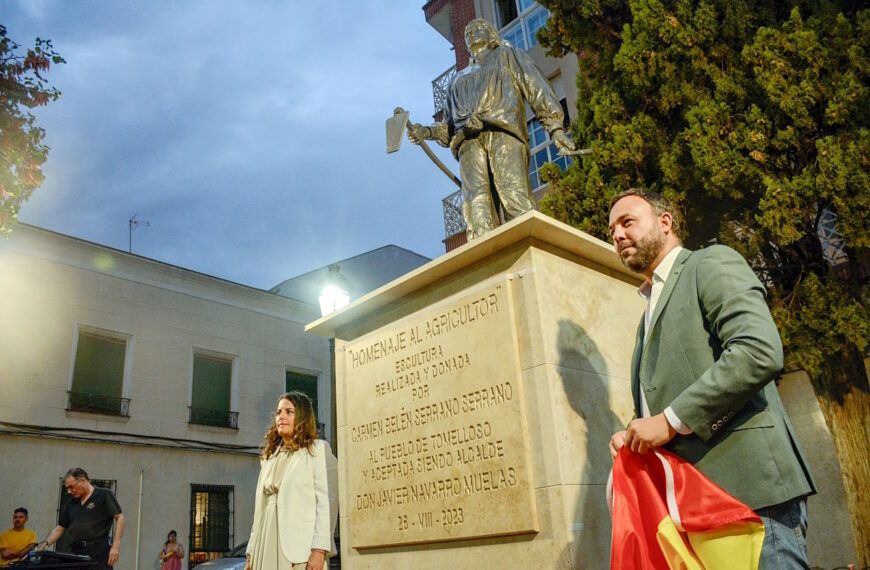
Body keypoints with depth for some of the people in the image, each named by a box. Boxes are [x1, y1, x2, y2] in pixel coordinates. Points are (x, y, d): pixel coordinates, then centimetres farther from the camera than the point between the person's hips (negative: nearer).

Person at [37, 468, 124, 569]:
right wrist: (45, 543, 4)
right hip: (76, 555, 6)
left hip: (99, 554, -6)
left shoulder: (104, 495, -1)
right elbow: (59, 528, 22)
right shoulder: (72, 504, 19)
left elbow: (119, 518, -7)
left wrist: (116, 546, -15)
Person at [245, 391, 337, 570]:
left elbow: (326, 502, -7)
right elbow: (259, 509, 18)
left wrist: (319, 550, -16)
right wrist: (251, 555, 12)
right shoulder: (269, 458, 20)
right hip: (267, 547, 5)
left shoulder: (318, 449, 2)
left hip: (298, 548, -5)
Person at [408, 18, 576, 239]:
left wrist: (555, 126, -2)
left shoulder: (507, 55, 29)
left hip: (503, 129, -3)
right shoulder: (459, 78, 40)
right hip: (469, 139, 3)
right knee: (476, 204, -21)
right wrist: (427, 132, 12)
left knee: (514, 193, -25)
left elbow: (537, 88, 14)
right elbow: (451, 126, 34)